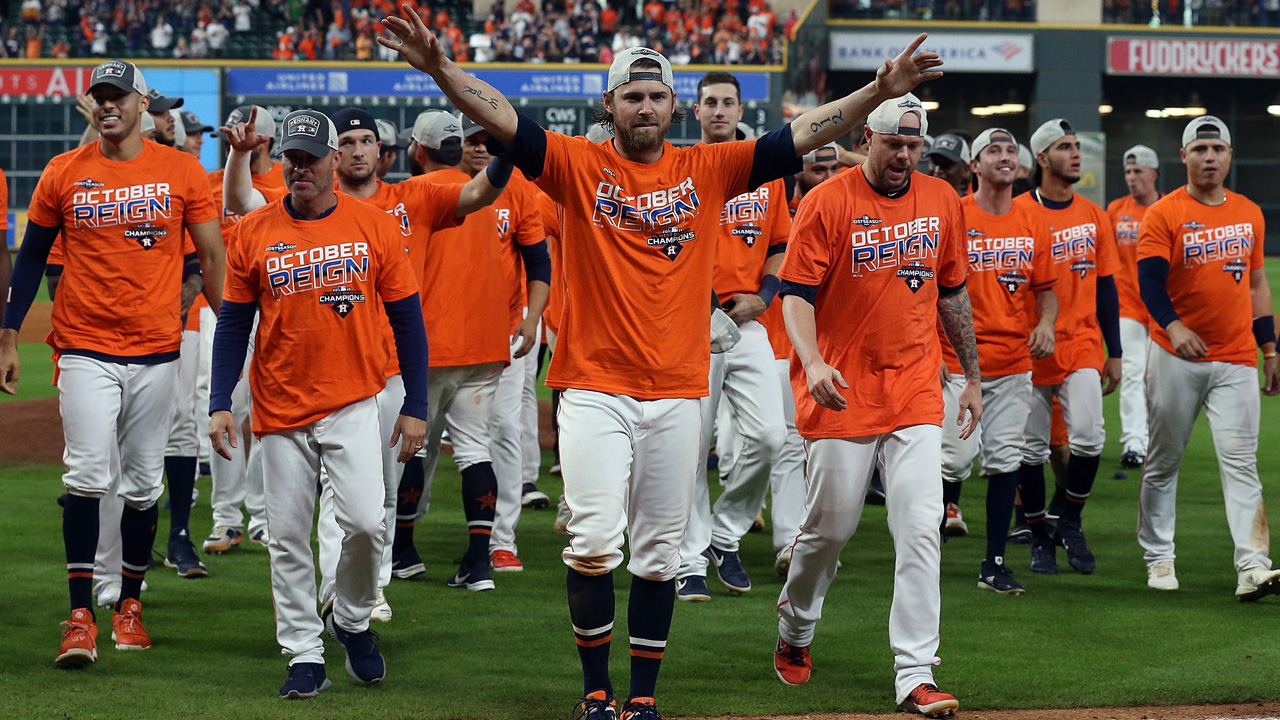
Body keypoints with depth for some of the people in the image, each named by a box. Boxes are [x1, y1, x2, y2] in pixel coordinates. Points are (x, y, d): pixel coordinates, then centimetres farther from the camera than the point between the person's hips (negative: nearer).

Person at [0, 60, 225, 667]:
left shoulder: (181, 171, 2)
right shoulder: (63, 174, 3)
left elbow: (213, 256, 6)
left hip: (157, 350, 1)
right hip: (85, 350, -1)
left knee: (144, 483, 7)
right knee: (87, 476, -12)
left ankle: (129, 605, 20)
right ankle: (80, 616, -9)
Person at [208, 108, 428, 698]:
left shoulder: (375, 227, -1)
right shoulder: (253, 233, 2)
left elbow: (407, 320, 3)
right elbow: (233, 324, 7)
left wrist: (415, 407, 0)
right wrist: (219, 404, -1)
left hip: (353, 405, -1)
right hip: (280, 408, 1)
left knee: (365, 521, -14)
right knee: (288, 538, 2)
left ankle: (352, 621, 12)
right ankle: (304, 655, 11)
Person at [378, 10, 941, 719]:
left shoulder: (706, 168, 6)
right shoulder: (580, 165, 1)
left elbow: (802, 134, 1)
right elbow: (501, 119, -10)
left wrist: (878, 92, -10)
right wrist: (439, 67, -26)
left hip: (676, 392, 2)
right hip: (594, 387, -2)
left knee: (658, 553, 7)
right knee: (594, 541, -10)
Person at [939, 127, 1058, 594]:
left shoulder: (1032, 226, 9)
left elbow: (1045, 288, 16)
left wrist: (1045, 323, -5)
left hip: (1015, 365, 4)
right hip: (958, 365, -4)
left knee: (1005, 461, 4)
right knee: (954, 460, -8)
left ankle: (995, 565, 11)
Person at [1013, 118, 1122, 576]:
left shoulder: (1094, 216, 10)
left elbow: (1105, 288, 13)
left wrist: (1114, 353, 10)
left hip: (1083, 345, 2)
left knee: (1088, 437, -13)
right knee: (1032, 448, 3)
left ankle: (1070, 523, 8)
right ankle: (1040, 539, 17)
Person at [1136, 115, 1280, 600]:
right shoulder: (1164, 214, -4)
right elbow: (1149, 279, -14)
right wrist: (1173, 326, -32)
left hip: (1236, 360, 3)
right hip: (1176, 358, -2)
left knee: (1240, 463, -7)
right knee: (1164, 460, 6)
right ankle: (1158, 558, 19)